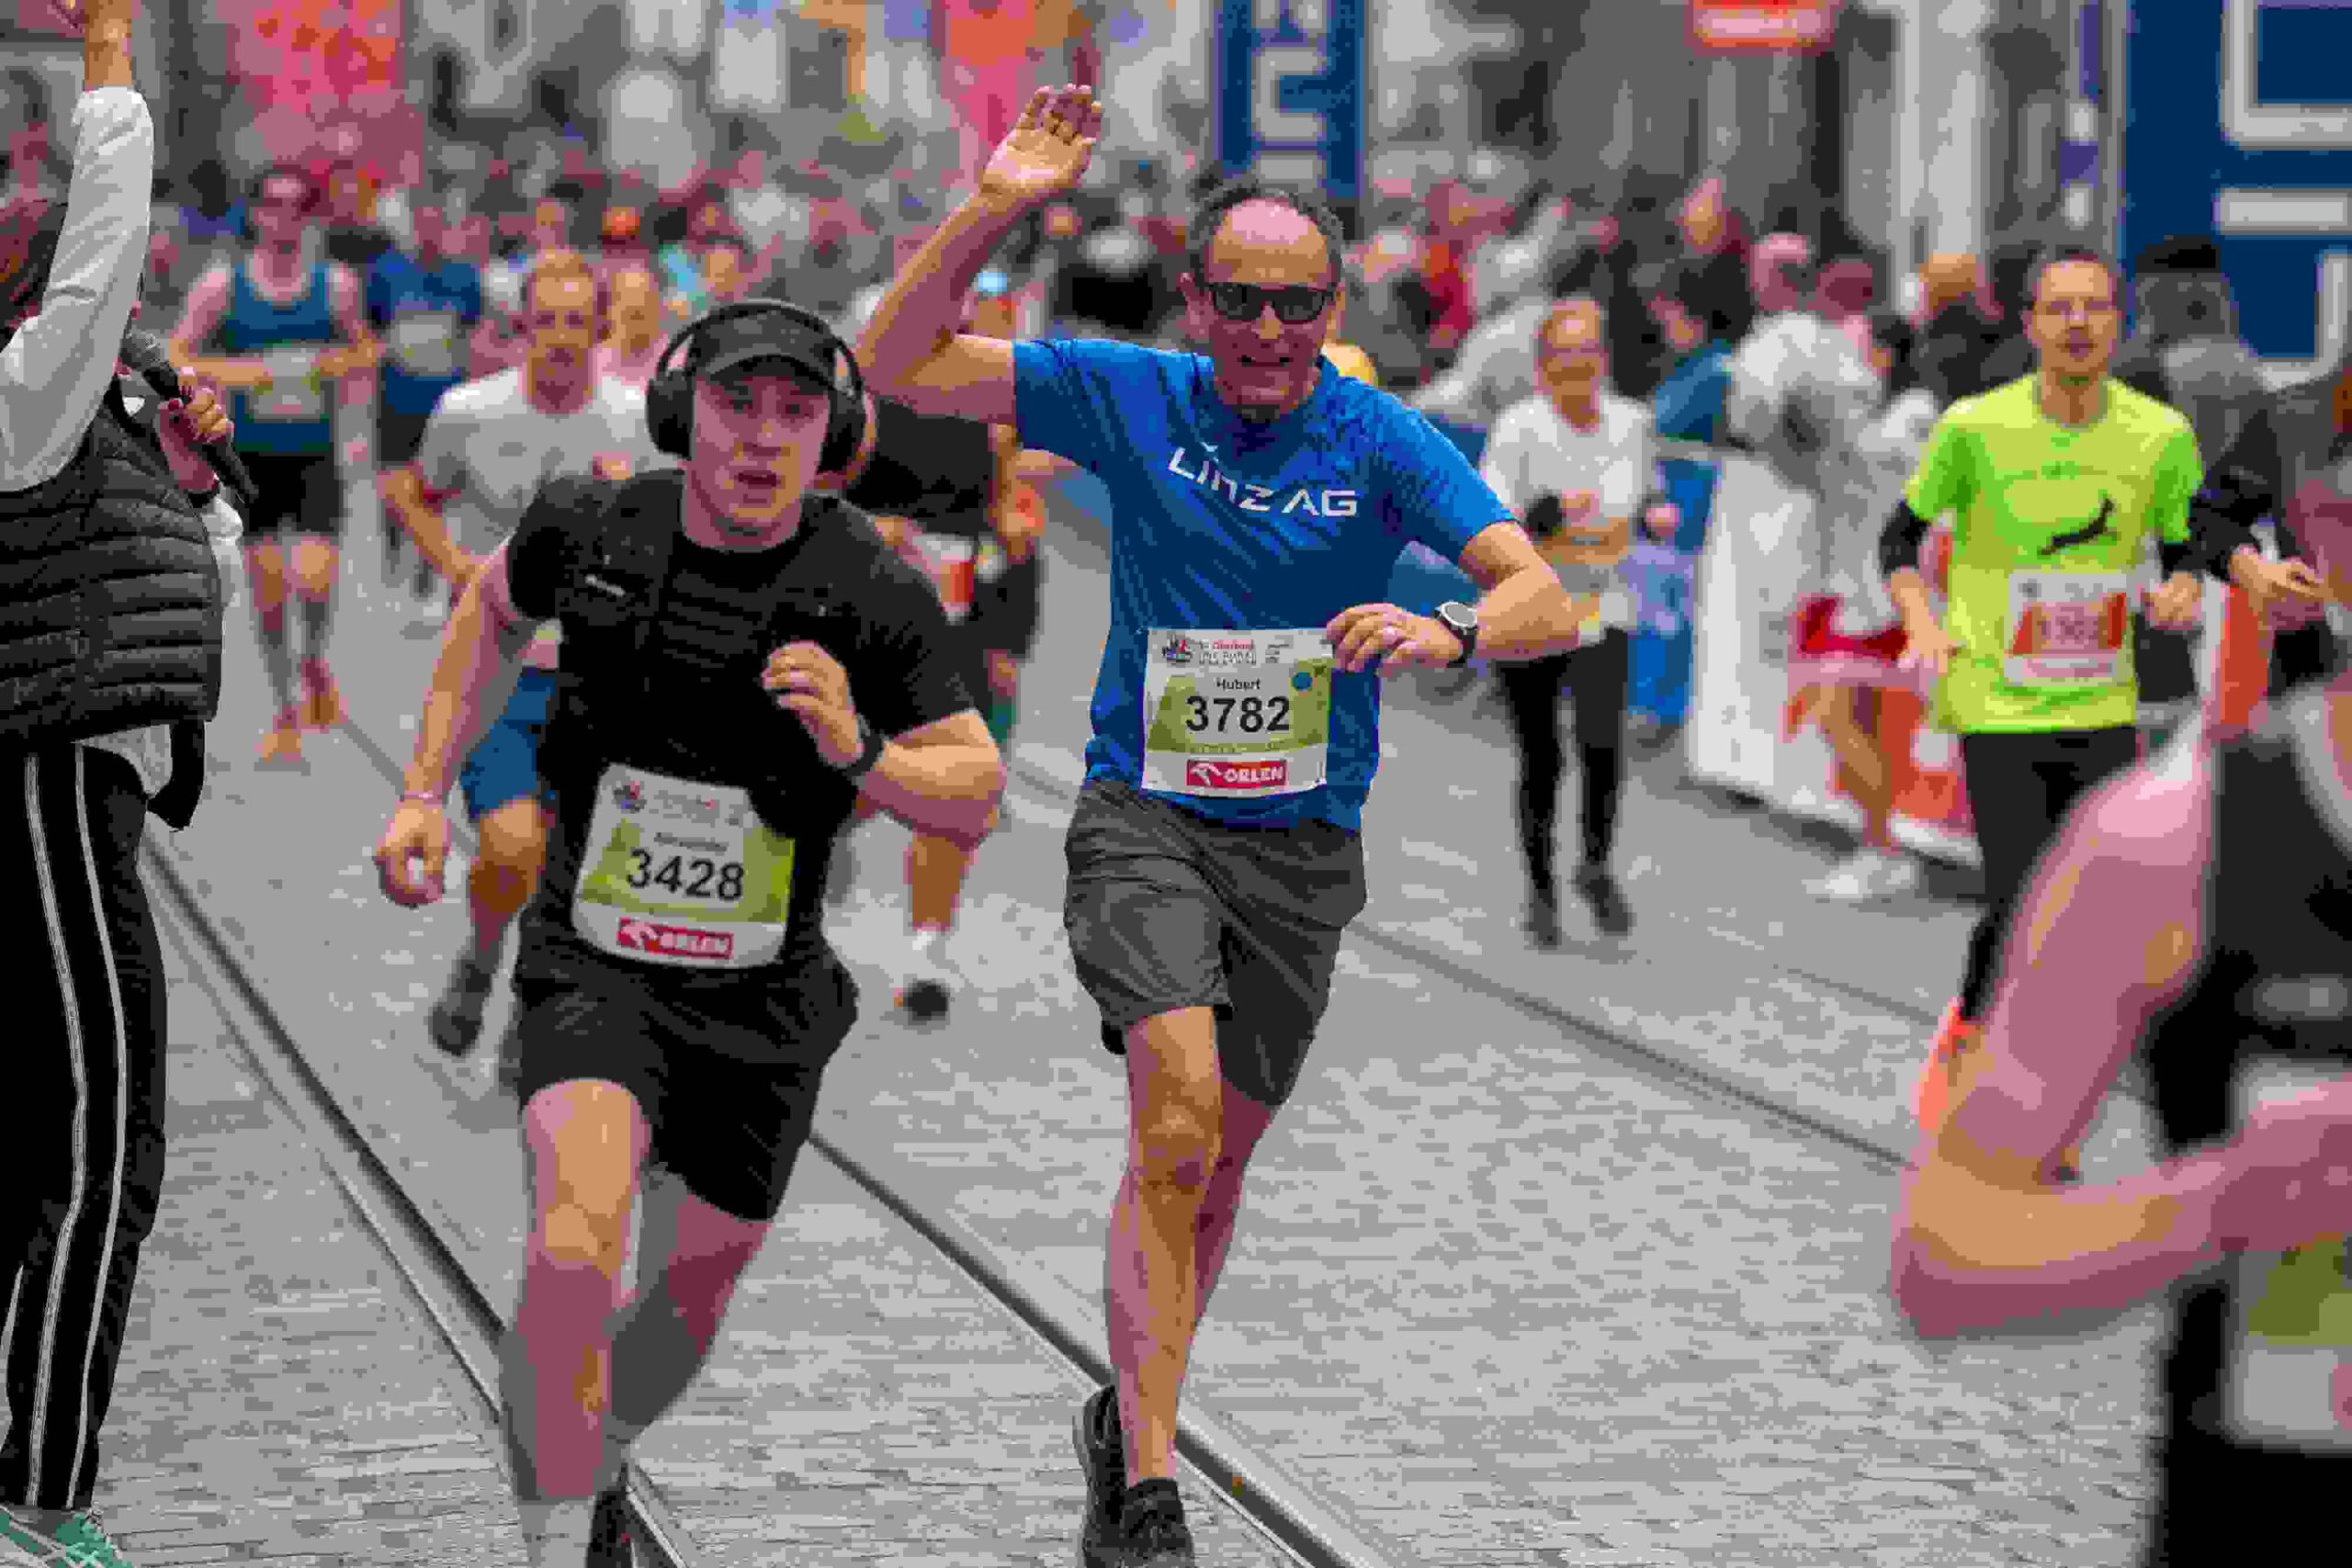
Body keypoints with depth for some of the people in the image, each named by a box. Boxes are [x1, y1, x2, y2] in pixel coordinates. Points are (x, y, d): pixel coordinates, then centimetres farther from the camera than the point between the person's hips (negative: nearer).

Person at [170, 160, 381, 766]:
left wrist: (352, 366, -7)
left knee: (316, 575, -18)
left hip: (314, 455, -1)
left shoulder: (336, 285, 1)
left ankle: (314, 660, 15)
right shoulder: (222, 285, -1)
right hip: (253, 458, 1)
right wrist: (227, 372, -16)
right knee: (266, 587, 4)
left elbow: (366, 349, 16)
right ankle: (286, 715, 20)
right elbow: (174, 358, 1)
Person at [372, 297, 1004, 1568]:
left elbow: (975, 795, -9)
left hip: (764, 997, 1)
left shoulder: (874, 598, -16)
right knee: (580, 1222, -28)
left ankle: (589, 1466, 48)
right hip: (594, 972, -1)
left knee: (693, 1293, 16)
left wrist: (859, 752, -28)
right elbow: (494, 608, 14)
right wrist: (423, 792, 9)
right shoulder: (589, 526, -10)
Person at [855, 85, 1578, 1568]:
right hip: (1144, 818, -2)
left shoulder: (1381, 440, -5)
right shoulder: (1130, 397, -3)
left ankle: (1128, 1414, 35)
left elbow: (1546, 598, -15)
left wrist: (1450, 630, -37)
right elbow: (900, 366, -2)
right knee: (1178, 1117, -21)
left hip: (1304, 845, 2)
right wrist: (994, 210, -14)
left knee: (1216, 1158, 11)